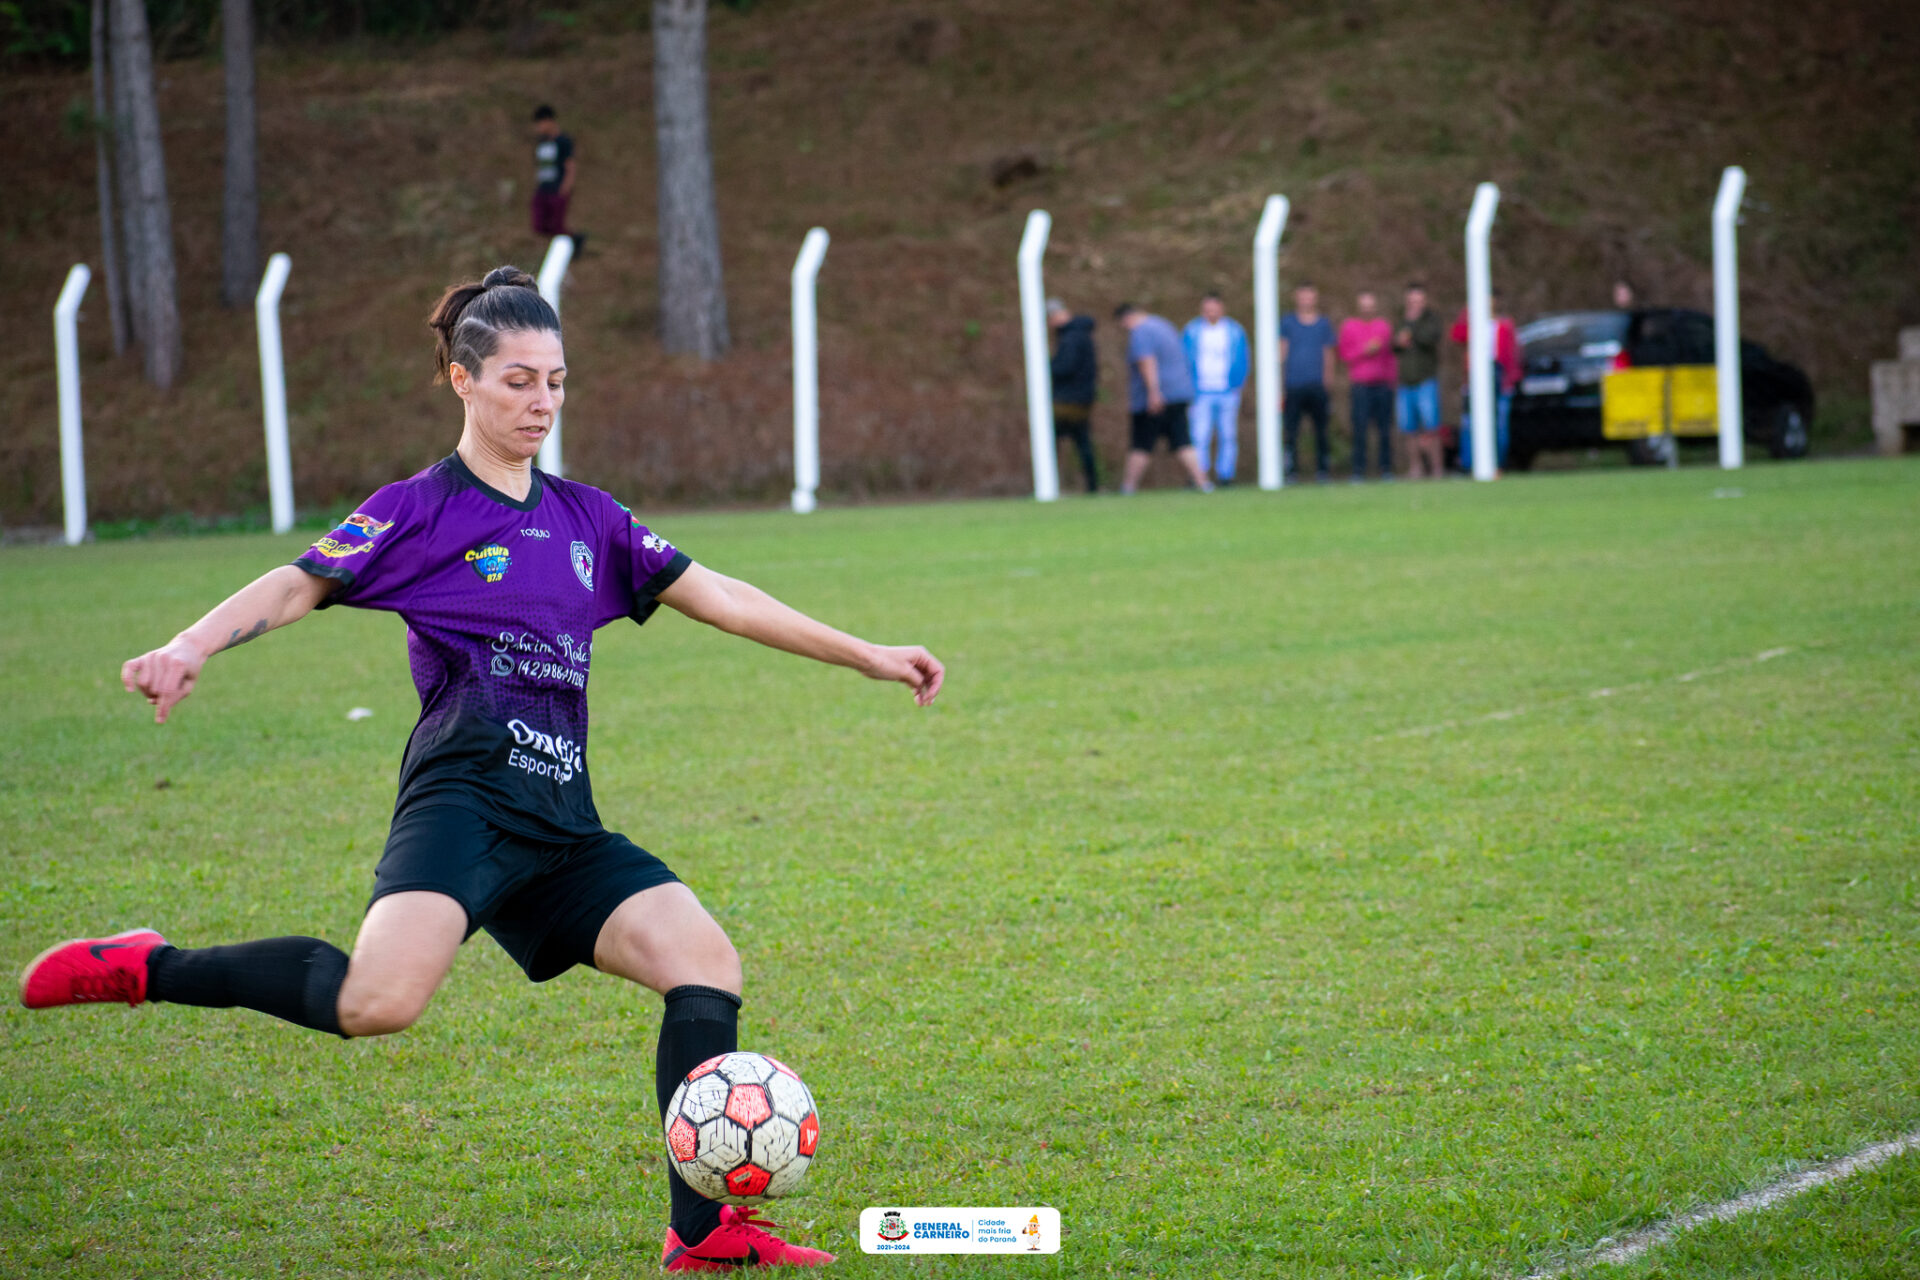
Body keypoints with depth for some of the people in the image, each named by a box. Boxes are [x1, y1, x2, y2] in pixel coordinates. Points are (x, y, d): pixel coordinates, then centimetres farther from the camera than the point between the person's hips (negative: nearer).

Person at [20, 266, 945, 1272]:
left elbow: (715, 597, 21)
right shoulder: (423, 510, 2)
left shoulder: (588, 520, 19)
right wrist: (188, 648, -25)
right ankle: (146, 970, -11)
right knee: (380, 1001, -30)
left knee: (707, 964, -10)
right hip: (464, 801, -6)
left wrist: (865, 655, 20)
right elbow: (297, 587, -7)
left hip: (561, 827, 6)